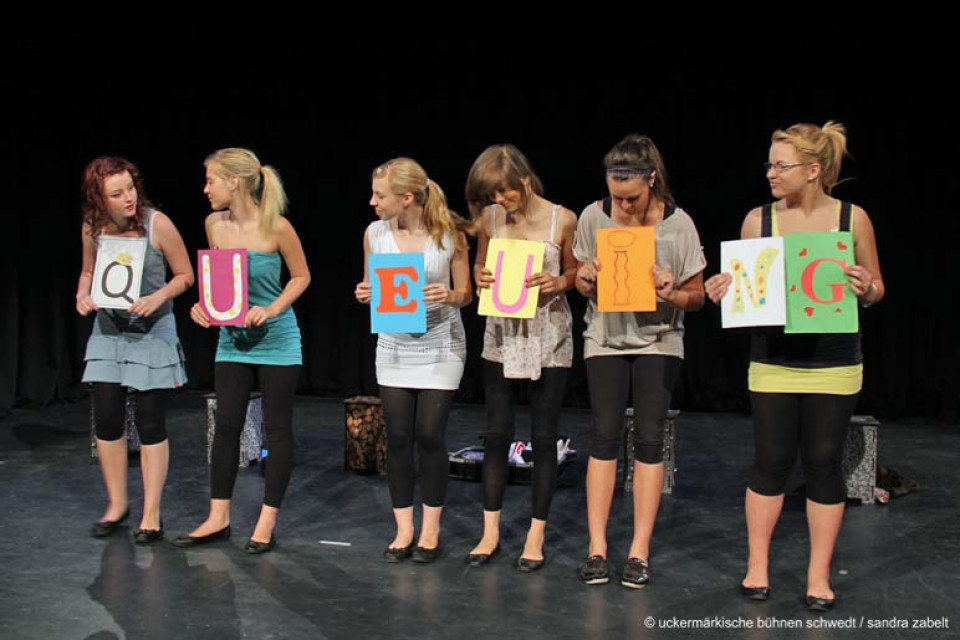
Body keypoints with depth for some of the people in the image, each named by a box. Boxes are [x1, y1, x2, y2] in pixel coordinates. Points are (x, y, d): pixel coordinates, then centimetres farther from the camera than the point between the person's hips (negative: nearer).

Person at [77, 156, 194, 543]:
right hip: (108, 331, 3)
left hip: (152, 331, -3)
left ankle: (151, 514, 10)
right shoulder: (92, 228, -4)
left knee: (151, 423, 0)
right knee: (107, 419, 3)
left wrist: (157, 298, -22)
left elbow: (186, 275, -5)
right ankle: (117, 504, 22)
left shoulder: (157, 224, -14)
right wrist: (83, 296, -7)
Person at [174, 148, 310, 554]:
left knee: (277, 429, 3)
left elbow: (301, 277, -4)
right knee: (226, 425, 7)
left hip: (275, 339, -5)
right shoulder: (214, 224, -1)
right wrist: (203, 305, -6)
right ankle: (218, 519, 19)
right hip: (232, 338, 5)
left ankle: (267, 523, 13)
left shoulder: (276, 227, -15)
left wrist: (271, 310, -18)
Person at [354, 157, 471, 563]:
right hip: (394, 347, 3)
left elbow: (465, 294, -3)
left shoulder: (449, 233, -11)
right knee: (398, 437, 3)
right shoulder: (374, 233, -3)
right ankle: (404, 529, 17)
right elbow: (370, 289, 10)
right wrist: (364, 295, -13)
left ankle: (431, 529, 15)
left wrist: (449, 295, -24)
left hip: (440, 347, -3)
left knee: (430, 435, -1)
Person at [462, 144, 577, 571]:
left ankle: (536, 536, 15)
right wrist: (480, 278, -9)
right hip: (502, 334, 3)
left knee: (544, 438, 4)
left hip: (548, 337, -3)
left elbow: (576, 273, 3)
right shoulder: (488, 219, 0)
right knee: (497, 434, 6)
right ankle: (491, 532, 17)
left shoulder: (562, 220, -9)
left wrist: (558, 283, -18)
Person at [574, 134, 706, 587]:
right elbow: (580, 283, 6)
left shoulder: (678, 224, -10)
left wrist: (671, 293, -24)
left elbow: (697, 297, -3)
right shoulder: (593, 217, -6)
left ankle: (640, 551, 6)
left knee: (649, 437, -2)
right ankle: (597, 547, 4)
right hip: (606, 335, 1)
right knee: (605, 434, -3)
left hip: (658, 339, -1)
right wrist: (586, 278, -17)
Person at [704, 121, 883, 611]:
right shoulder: (758, 219, 1)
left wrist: (865, 289, -16)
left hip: (833, 365, 0)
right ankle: (757, 567, 21)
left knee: (823, 464, 6)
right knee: (771, 462, 6)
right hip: (773, 363, 1)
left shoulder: (852, 218, -2)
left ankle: (819, 575, 20)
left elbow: (876, 289, 6)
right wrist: (722, 292, -14)